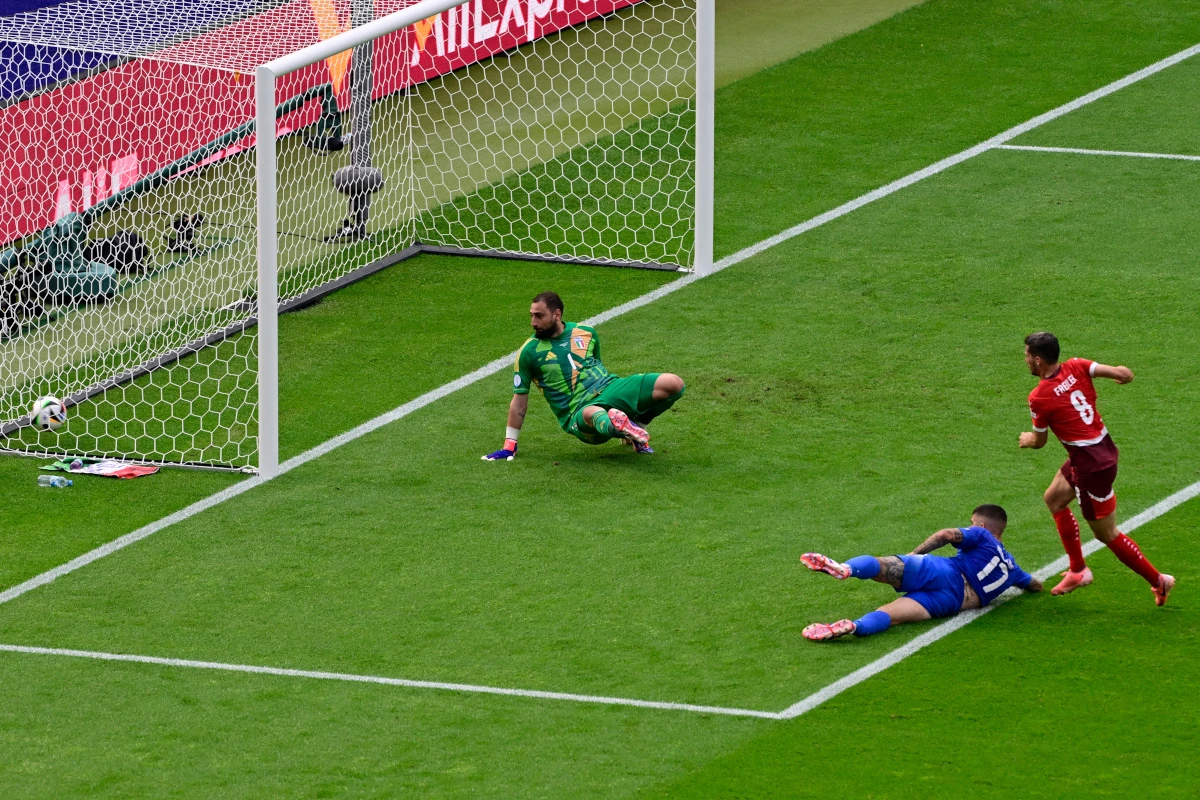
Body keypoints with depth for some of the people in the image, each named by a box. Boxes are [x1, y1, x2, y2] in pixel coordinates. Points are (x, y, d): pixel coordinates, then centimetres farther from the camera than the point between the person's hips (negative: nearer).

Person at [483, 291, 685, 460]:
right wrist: (509, 446, 6)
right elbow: (519, 402, 6)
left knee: (674, 384, -12)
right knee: (594, 414, -44)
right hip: (578, 412, -6)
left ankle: (637, 424, 7)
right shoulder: (529, 352, 1)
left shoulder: (586, 333, 10)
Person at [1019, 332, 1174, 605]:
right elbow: (1121, 373, -9)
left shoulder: (1039, 398, -17)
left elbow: (1039, 441, -2)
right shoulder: (1075, 367, -4)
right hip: (1104, 446, 9)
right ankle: (1078, 570, 28)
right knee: (1054, 499, 24)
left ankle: (1158, 581, 17)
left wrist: (1027, 439, 22)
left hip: (1091, 464, -9)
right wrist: (1123, 373, 16)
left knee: (1106, 534, 7)